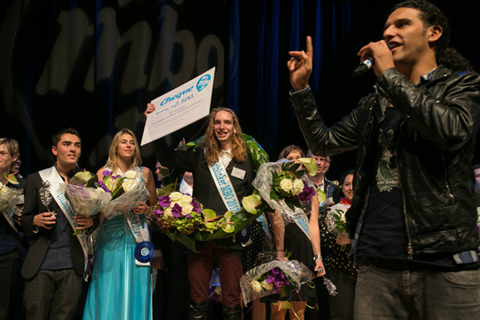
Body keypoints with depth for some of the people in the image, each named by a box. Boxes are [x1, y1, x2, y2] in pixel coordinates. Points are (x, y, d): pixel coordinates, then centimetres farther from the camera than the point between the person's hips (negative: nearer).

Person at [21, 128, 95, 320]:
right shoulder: (36, 179, 8)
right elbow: (24, 221, 12)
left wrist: (91, 221, -9)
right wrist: (36, 221, -11)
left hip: (73, 267, 0)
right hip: (40, 265, 0)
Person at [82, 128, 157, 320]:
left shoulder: (145, 173, 9)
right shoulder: (103, 173, 6)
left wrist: (145, 209, -5)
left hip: (137, 239, 1)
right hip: (110, 239, -1)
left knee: (134, 291, 1)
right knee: (109, 292, -2)